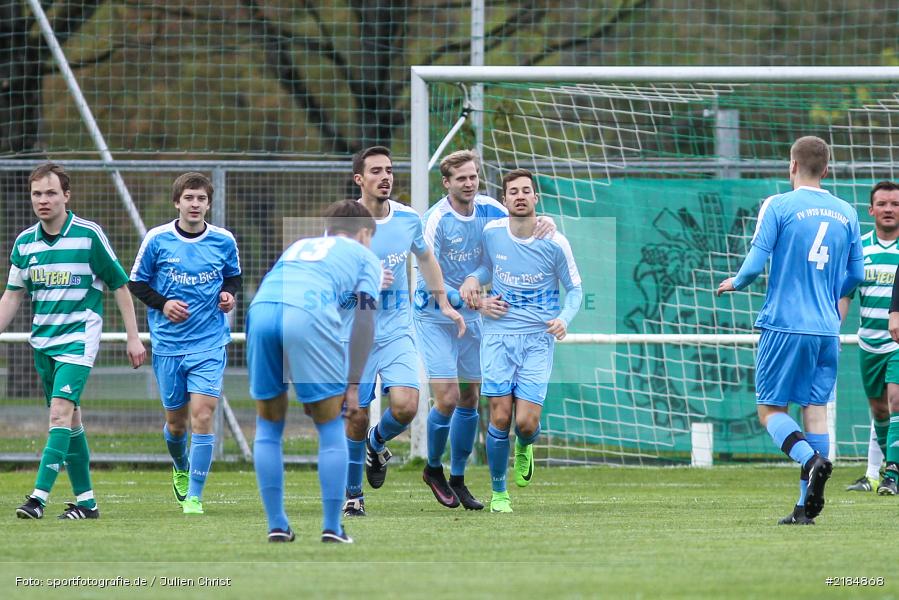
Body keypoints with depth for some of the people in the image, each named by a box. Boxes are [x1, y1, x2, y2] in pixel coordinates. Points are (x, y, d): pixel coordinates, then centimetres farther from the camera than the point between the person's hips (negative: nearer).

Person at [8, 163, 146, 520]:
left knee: (61, 411, -20)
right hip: (43, 340, 6)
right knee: (71, 420, 10)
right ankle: (85, 500, 17)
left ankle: (40, 496, -26)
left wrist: (133, 337, -2)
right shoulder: (25, 242, 5)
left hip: (79, 337, -6)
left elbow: (119, 285, -1)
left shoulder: (89, 235, -8)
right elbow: (13, 295, 14)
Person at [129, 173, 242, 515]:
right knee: (176, 421, 11)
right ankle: (181, 470, 43)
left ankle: (194, 496, -7)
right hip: (168, 343, 1)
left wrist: (229, 294, -4)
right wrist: (162, 304, -12)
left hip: (209, 343, -1)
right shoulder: (157, 239, -5)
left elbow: (233, 276, 17)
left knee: (202, 416, -14)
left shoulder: (223, 241, -1)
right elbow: (136, 282, 4)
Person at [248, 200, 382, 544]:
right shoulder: (364, 257, 24)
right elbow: (364, 318, 10)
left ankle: (277, 526, 15)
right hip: (310, 319, -4)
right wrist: (353, 384, 10)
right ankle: (332, 529, 7)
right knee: (331, 428, 9)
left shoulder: (297, 247, 38)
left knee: (269, 426, 16)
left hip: (260, 310, 4)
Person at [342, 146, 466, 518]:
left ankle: (377, 443, 20)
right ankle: (352, 496, 16)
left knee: (405, 406, -15)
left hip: (397, 331, 3)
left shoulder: (408, 219, 1)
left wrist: (443, 302, 20)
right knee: (356, 417, -3)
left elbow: (425, 257, 21)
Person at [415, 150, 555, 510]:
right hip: (435, 317, -6)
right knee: (447, 398, -13)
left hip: (471, 319, 6)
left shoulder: (488, 209, -3)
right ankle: (433, 469, 12)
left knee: (470, 400, 8)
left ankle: (457, 480, 21)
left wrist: (545, 222, -14)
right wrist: (477, 302, -30)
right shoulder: (435, 220, -20)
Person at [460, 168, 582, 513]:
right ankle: (498, 492, 12)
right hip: (498, 336, 1)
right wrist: (473, 279, -2)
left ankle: (524, 449, 29)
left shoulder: (554, 243, -6)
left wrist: (564, 319, -14)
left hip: (538, 339, -1)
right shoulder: (491, 233, -1)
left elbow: (574, 288, 5)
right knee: (500, 417, -7)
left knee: (527, 422, -10)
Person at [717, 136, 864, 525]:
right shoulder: (846, 214, 9)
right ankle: (806, 506, 0)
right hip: (827, 329, 4)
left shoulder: (778, 207, -6)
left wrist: (735, 283, 12)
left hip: (784, 325, -4)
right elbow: (855, 275, 16)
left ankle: (812, 461, -24)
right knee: (816, 410, 5)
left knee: (770, 409, 4)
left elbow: (755, 264, -10)